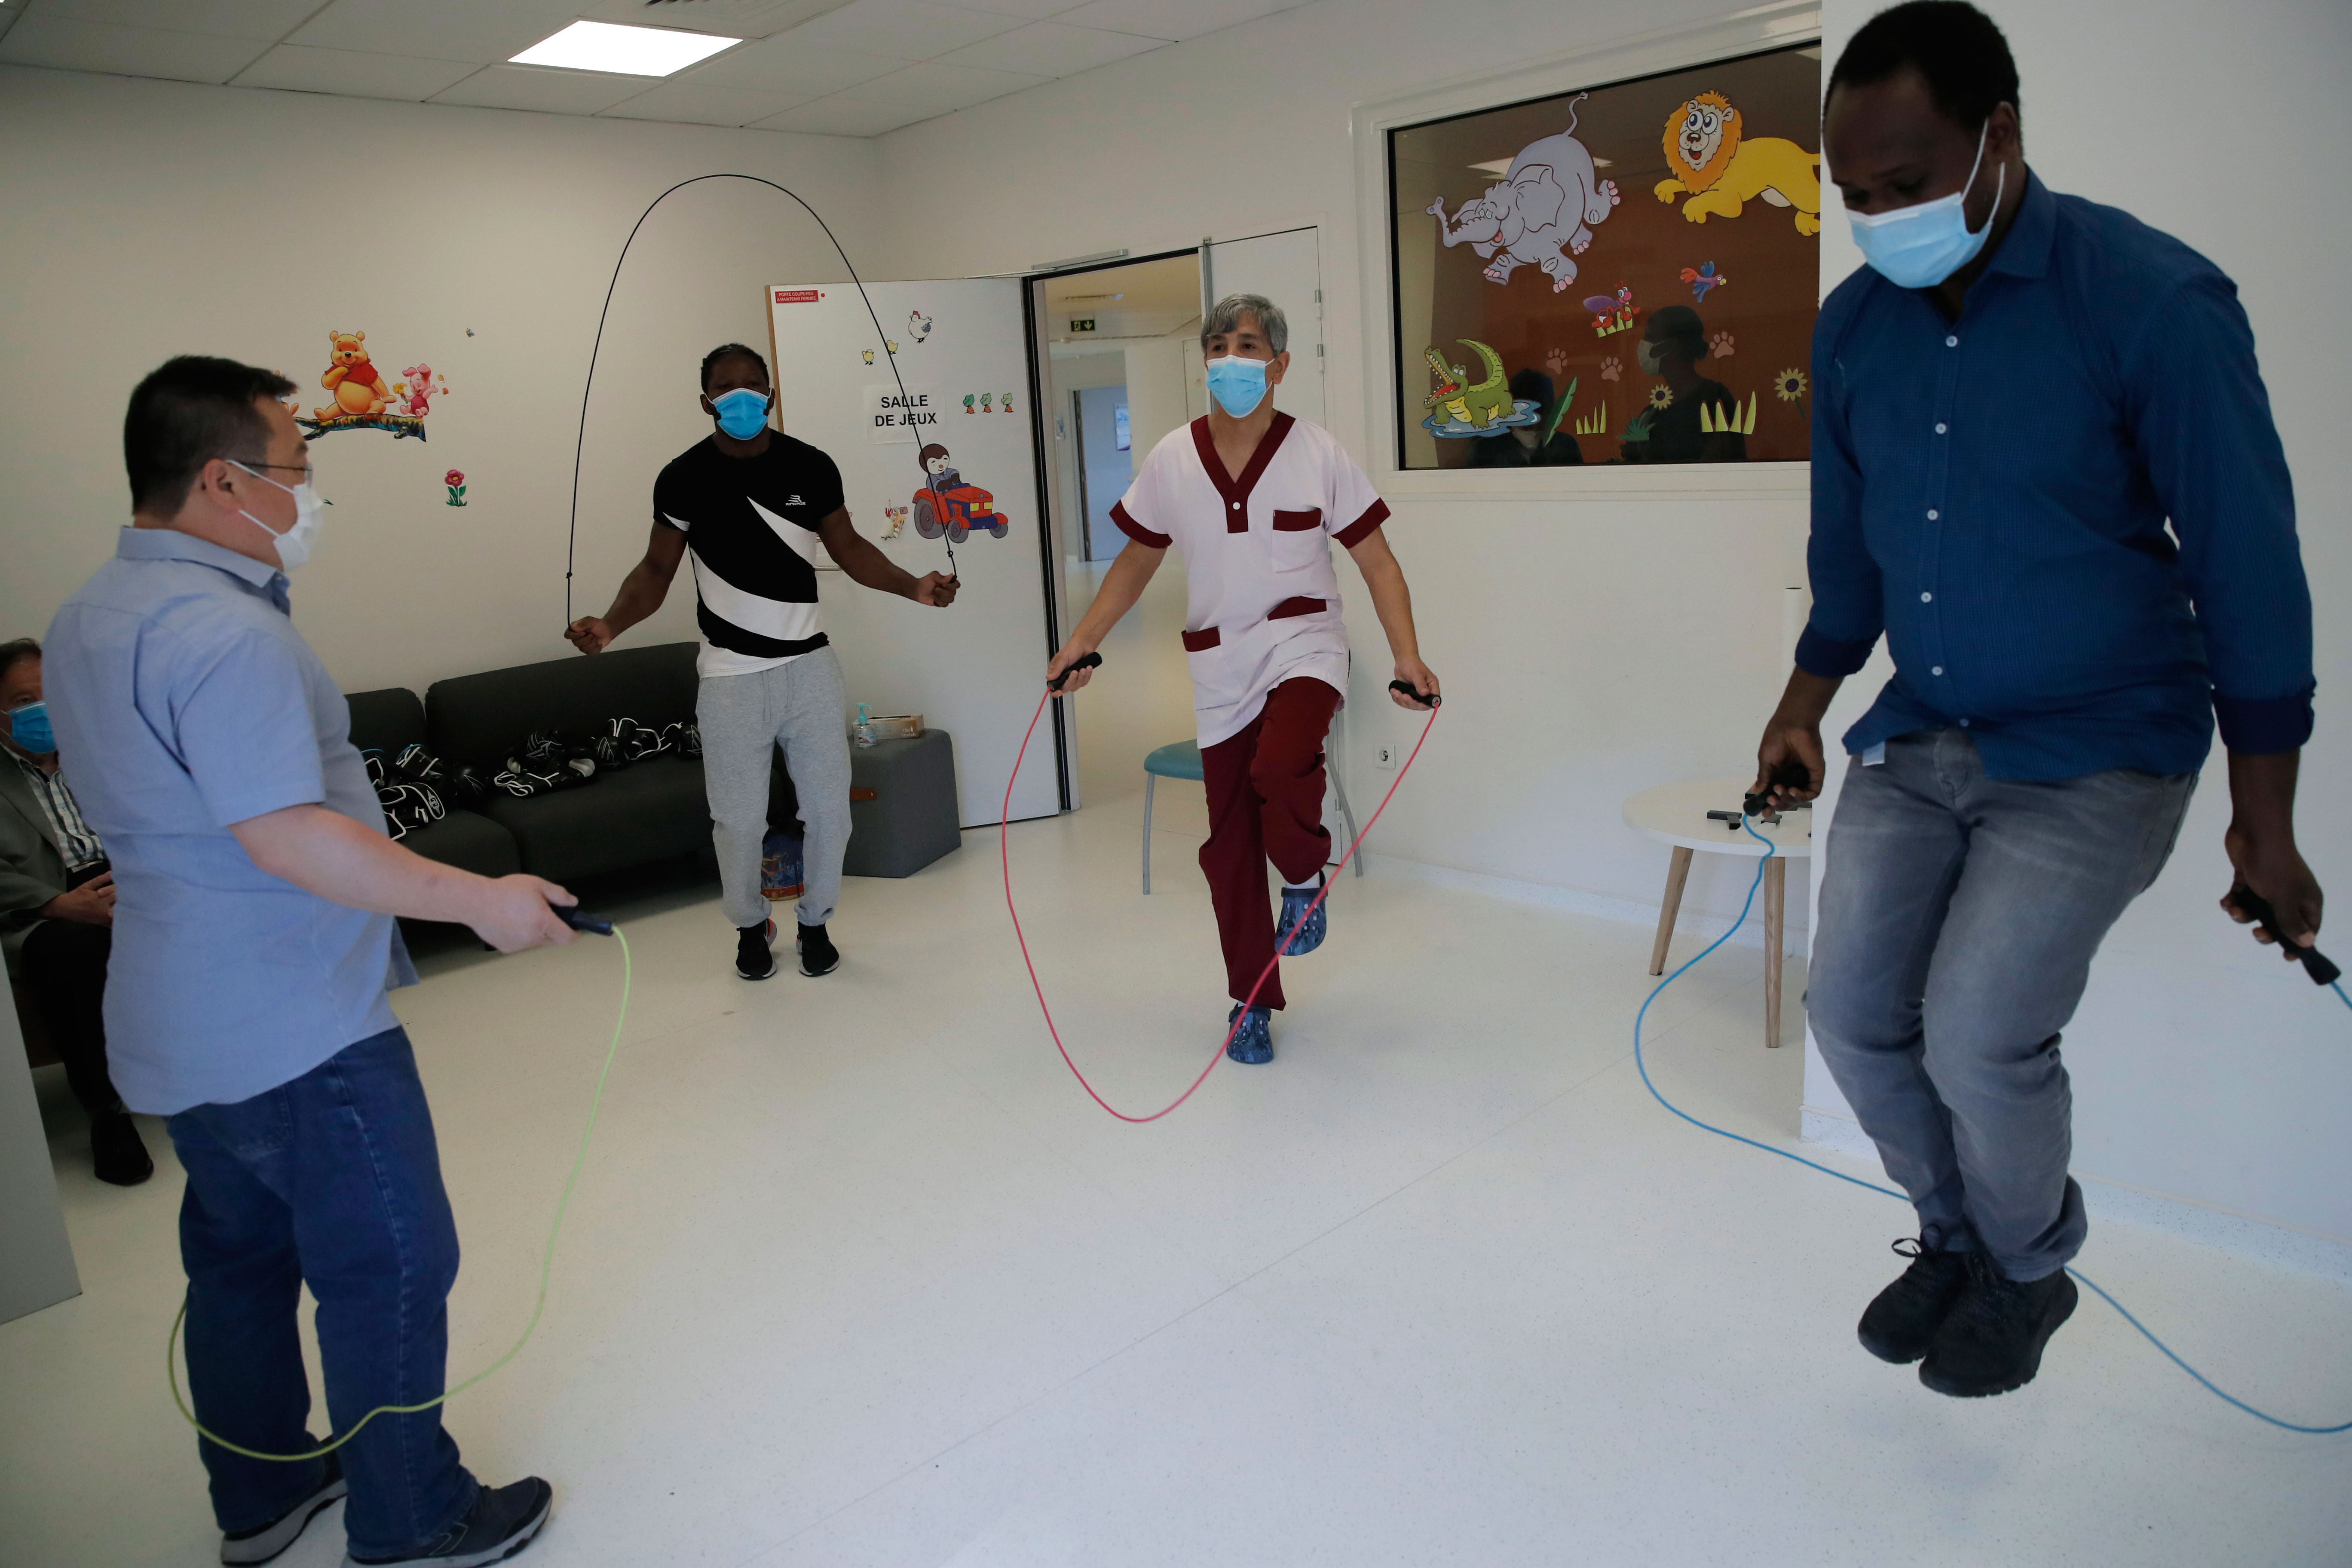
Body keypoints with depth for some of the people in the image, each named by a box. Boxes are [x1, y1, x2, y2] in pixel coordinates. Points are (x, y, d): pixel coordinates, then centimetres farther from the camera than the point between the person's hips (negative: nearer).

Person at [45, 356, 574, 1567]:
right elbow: (289, 836, -28)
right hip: (295, 1028, -10)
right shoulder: (221, 628, -23)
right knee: (391, 1269, 4)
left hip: (178, 1024, 10)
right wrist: (478, 899, -23)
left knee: (241, 1259, 22)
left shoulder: (86, 616, 11)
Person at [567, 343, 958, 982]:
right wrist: (611, 623, -16)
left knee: (829, 808, 6)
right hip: (731, 676, -1)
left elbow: (849, 548, 9)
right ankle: (750, 926, 30)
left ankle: (815, 922, 29)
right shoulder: (683, 478, -3)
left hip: (810, 665, 2)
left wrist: (912, 585, -6)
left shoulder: (811, 467, 0)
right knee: (738, 819, 4)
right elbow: (657, 570, 2)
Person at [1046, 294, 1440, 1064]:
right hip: (1220, 663, 3)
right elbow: (1137, 561, 11)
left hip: (1303, 644, -3)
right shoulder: (1173, 458, 1)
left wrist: (1407, 656, -12)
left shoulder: (1319, 452, -5)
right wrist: (1083, 640, 4)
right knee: (1231, 842, 6)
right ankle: (1252, 1002, 25)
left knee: (1281, 766, -34)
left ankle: (1305, 878, 1)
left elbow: (1376, 561, -2)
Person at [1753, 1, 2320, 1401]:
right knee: (1853, 1013, 1)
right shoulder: (1855, 325, 0)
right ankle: (1955, 1237, 30)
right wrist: (1807, 705, 10)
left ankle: (2031, 1273, 19)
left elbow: (2249, 569, -11)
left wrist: (2264, 828, -8)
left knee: (1977, 1035, -14)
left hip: (2097, 752, -5)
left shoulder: (2152, 303, -16)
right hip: (1919, 739, 5)